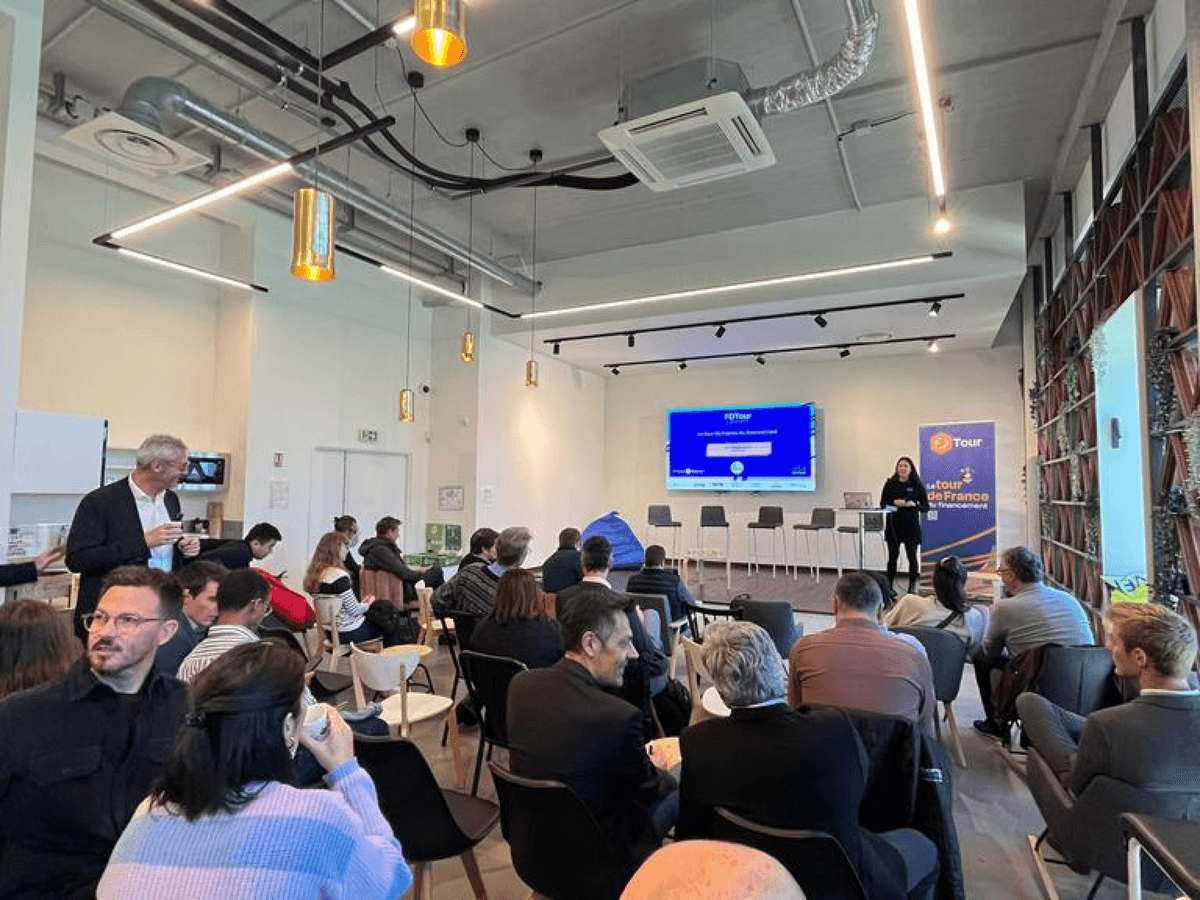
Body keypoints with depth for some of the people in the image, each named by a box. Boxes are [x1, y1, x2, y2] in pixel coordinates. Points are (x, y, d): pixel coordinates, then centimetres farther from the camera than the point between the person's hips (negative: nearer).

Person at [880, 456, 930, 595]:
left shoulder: (917, 486, 2)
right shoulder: (890, 484, 4)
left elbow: (926, 507, 3)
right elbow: (882, 504, 4)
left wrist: (913, 505, -15)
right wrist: (895, 502, -14)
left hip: (911, 526, 0)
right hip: (893, 525, 1)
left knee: (912, 556, 3)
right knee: (892, 556, 3)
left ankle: (912, 587, 15)